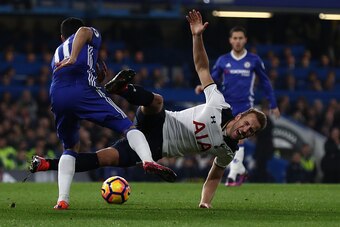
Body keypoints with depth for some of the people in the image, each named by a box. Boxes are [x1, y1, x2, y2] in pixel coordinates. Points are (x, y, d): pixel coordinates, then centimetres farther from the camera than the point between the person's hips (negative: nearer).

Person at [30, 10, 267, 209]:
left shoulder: (227, 151, 2)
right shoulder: (219, 105, -4)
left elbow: (214, 176, 16)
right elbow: (202, 67, 1)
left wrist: (206, 201, 0)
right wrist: (198, 36, -12)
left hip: (156, 148, 1)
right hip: (158, 124, -1)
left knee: (107, 158, -14)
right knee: (156, 101, -38)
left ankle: (46, 165, -14)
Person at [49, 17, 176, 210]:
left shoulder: (58, 53, 41)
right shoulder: (92, 35, 26)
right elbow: (83, 31, 2)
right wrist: (73, 59, -13)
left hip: (57, 97, 5)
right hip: (82, 90, -5)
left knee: (71, 148, 23)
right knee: (128, 127, -4)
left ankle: (63, 199, 8)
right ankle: (148, 160, -33)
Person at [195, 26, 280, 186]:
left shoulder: (254, 60, 1)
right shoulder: (223, 60, 5)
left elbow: (265, 82, 9)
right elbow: (213, 80, 7)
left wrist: (273, 105, 11)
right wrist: (203, 87, -15)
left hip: (245, 106, -3)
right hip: (227, 105, 3)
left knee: (238, 140, -14)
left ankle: (233, 176, -13)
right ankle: (241, 170, 25)